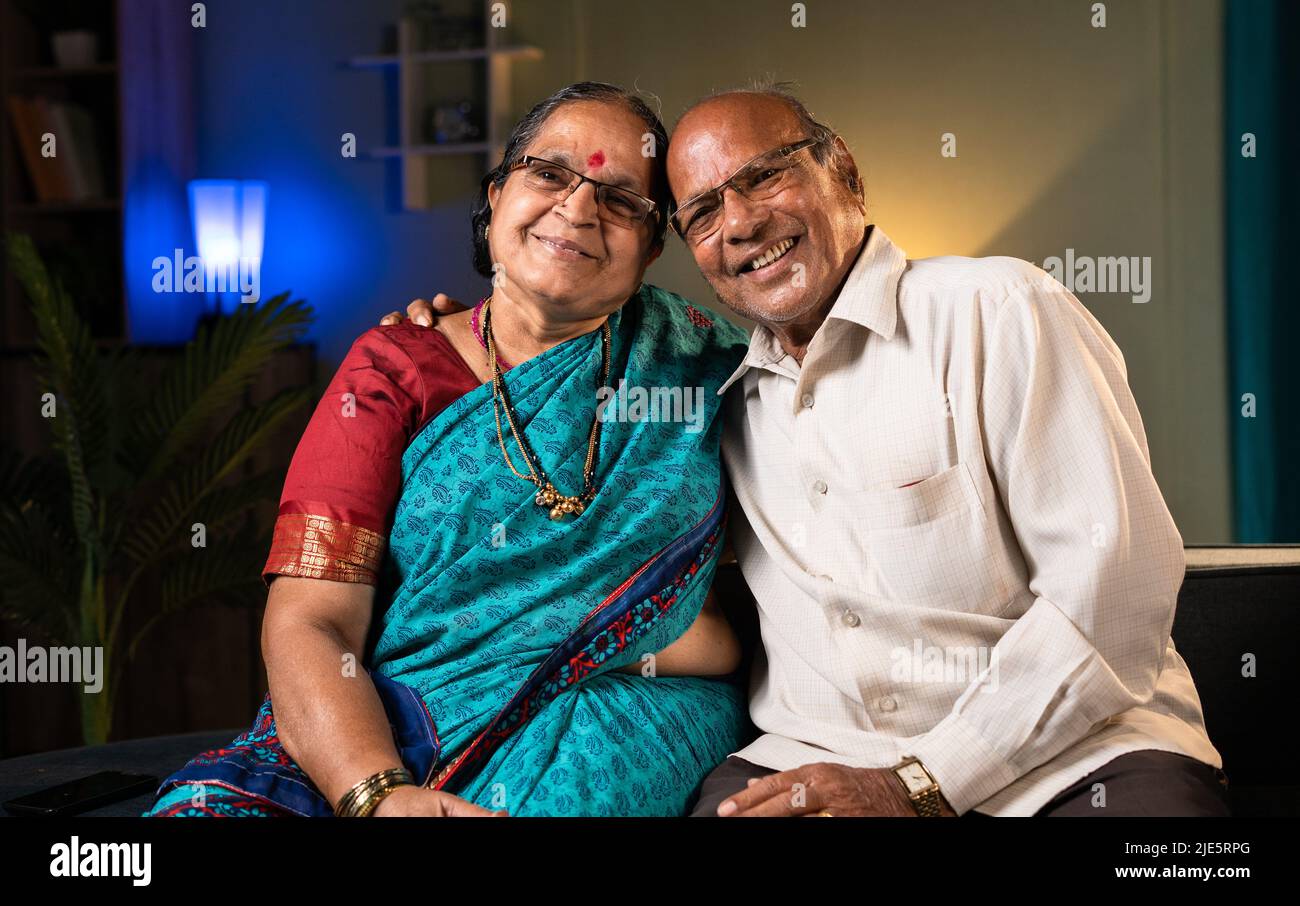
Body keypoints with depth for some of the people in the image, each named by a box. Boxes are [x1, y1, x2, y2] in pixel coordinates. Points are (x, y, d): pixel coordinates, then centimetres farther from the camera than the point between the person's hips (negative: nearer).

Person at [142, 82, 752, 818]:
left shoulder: (697, 361, 11)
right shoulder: (396, 371, 8)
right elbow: (307, 626, -3)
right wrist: (380, 797, -19)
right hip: (369, 743, 0)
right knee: (203, 807, -28)